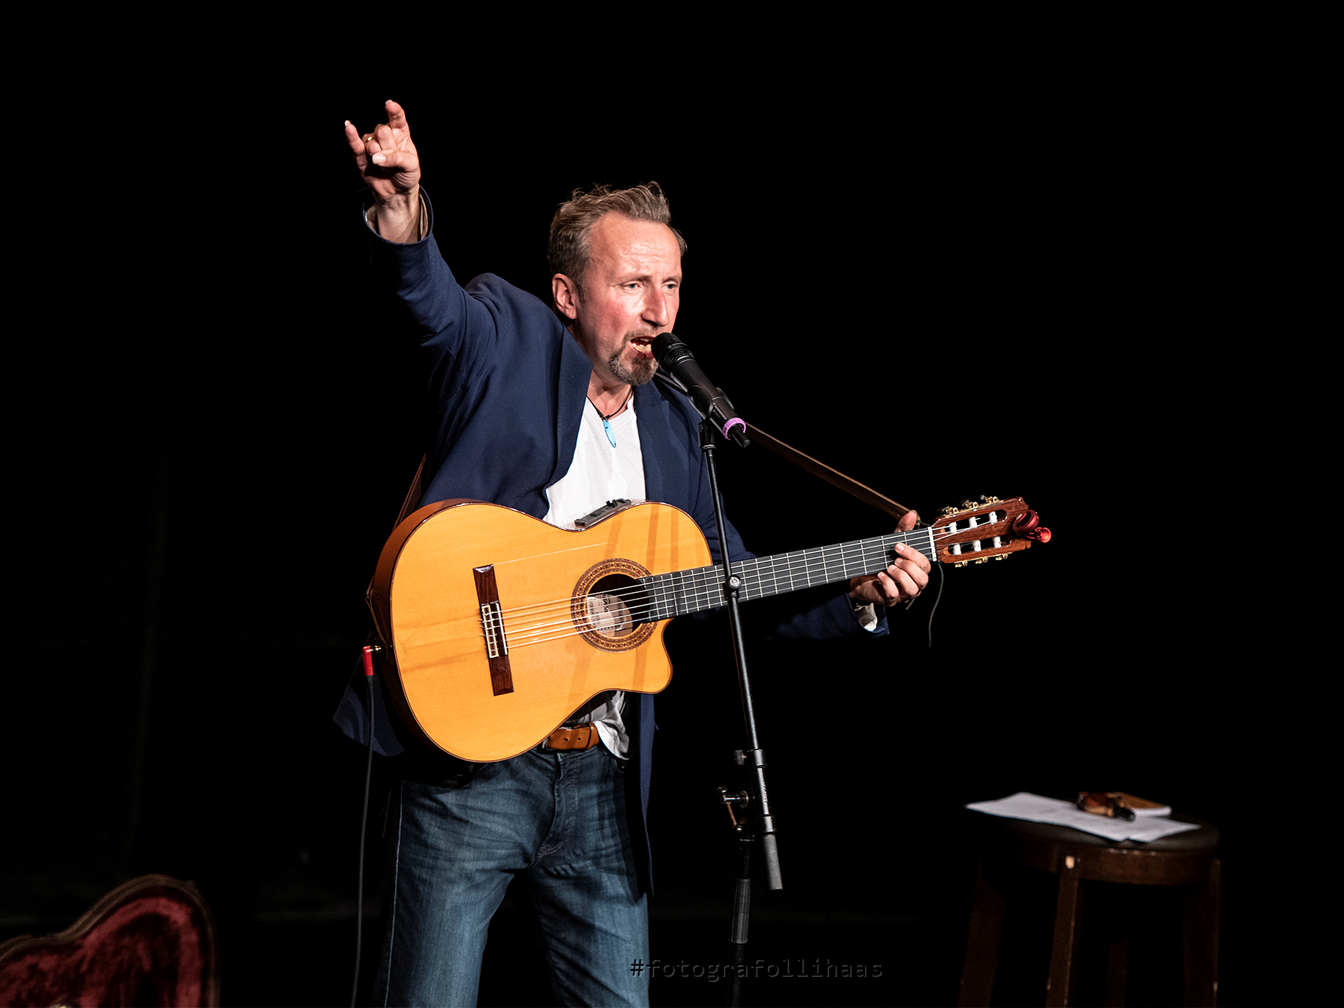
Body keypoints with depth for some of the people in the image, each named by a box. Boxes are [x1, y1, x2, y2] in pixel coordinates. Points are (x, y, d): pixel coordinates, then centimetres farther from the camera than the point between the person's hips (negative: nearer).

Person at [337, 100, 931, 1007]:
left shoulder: (676, 429, 14)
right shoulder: (503, 341, -1)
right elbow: (429, 294, -24)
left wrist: (857, 596, 2)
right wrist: (402, 209, -46)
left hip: (603, 780, 5)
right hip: (468, 762, -5)